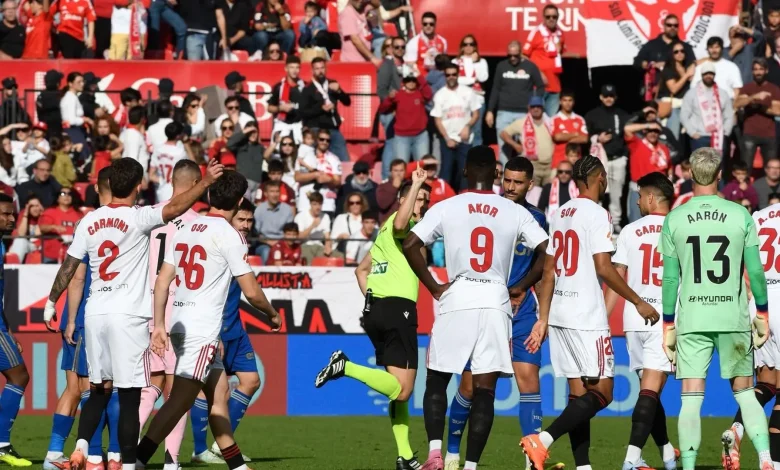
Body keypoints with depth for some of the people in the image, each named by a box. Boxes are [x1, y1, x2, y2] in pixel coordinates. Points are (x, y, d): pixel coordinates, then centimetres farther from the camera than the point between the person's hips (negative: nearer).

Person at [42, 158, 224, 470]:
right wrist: (206, 182, -17)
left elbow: (69, 266, 12)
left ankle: (82, 445, -2)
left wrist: (52, 302, 23)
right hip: (128, 315, -5)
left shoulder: (89, 221, 7)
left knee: (99, 389, 14)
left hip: (95, 314, 5)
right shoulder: (137, 218, -8)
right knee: (129, 394, -3)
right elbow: (173, 209, -23)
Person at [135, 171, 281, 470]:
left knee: (218, 391, 16)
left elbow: (162, 281, 8)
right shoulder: (229, 235, -9)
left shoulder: (186, 230, 11)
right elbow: (251, 292, -8)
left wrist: (159, 325, 9)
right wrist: (272, 314, 10)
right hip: (202, 330, -8)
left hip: (181, 324, 8)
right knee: (180, 400, -11)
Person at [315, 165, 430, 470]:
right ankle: (345, 367, -19)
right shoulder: (406, 223, -3)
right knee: (402, 389, -13)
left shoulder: (386, 231, 25)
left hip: (376, 308, 10)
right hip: (398, 308, -10)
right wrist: (415, 185, -26)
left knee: (398, 387, 11)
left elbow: (361, 270, 30)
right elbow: (400, 224, -30)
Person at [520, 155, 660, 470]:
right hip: (587, 317, -8)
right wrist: (638, 302, -6)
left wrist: (543, 319, 18)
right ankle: (542, 440, -21)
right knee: (601, 392, -6)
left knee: (579, 392, 9)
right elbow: (603, 268, -15)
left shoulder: (560, 214, 14)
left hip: (559, 314, 8)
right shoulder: (596, 214, -9)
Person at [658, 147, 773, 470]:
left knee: (691, 399, 1)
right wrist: (762, 314, 13)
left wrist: (668, 326, 9)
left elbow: (670, 278, 2)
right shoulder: (741, 215, -2)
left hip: (692, 321, 0)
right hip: (734, 318, 0)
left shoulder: (674, 219, 0)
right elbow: (755, 270, 1)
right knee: (744, 392, 11)